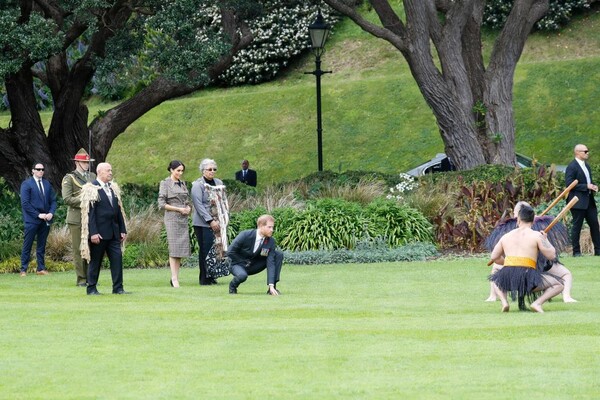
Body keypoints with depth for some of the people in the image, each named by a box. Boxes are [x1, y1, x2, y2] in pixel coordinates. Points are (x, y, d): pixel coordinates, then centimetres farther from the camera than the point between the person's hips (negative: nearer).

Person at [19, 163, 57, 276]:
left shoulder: (47, 184, 13)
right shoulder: (26, 184, -3)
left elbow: (53, 201, 13)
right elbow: (25, 203, -9)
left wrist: (51, 213, -5)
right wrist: (38, 215, -14)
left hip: (45, 220, 5)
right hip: (32, 220, -5)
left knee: (41, 245, 8)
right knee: (27, 245, -2)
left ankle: (41, 268, 11)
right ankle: (23, 269, 0)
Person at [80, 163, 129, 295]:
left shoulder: (114, 188, 13)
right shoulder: (91, 189, -8)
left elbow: (119, 210, 15)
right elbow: (89, 212, -12)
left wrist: (123, 230, 10)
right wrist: (93, 233, -18)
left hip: (113, 232, 6)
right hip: (99, 233, -6)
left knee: (117, 258, -1)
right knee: (95, 261, 2)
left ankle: (118, 288, 2)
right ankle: (91, 288, 11)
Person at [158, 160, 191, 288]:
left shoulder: (182, 184, 14)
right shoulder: (165, 184, -3)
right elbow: (161, 204, -8)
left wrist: (188, 208, 0)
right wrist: (179, 209, -12)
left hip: (183, 219, 6)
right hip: (172, 218, -6)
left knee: (181, 249, 2)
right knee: (174, 249, -9)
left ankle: (176, 277, 6)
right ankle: (174, 279, -10)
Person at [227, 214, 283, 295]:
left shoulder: (271, 241, -15)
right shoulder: (245, 235, -23)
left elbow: (270, 263, -20)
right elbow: (230, 252, -16)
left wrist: (271, 285, -28)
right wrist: (244, 263, -13)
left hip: (254, 266, 4)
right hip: (239, 264, -4)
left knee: (279, 255, -14)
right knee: (242, 275, -40)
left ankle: (272, 287, -10)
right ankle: (232, 285, -3)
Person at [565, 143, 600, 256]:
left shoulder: (586, 165, 16)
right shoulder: (572, 167, -11)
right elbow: (569, 184, -18)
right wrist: (586, 186, -18)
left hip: (589, 200, 8)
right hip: (578, 201, -8)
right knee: (577, 226, -2)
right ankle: (576, 251, 4)